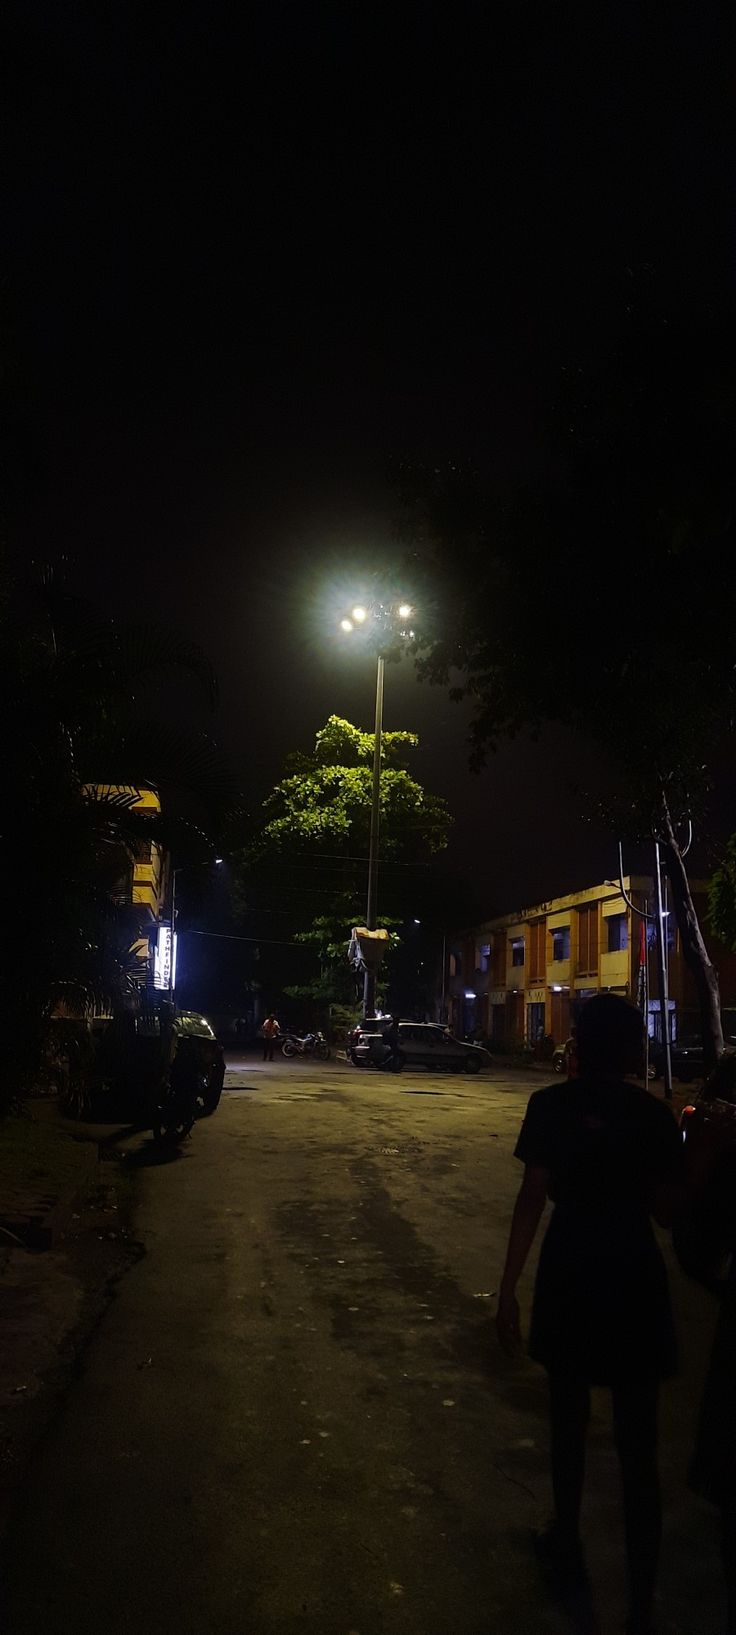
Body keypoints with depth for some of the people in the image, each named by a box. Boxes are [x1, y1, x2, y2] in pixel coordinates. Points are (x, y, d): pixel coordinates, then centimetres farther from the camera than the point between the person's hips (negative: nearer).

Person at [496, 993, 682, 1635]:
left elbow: (532, 1197, -10)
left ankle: (569, 1550, 37)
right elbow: (665, 1210, 1)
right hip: (634, 1275, 0)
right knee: (638, 1443, 9)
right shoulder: (654, 1113, -4)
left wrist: (509, 1285, -5)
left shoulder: (552, 1105, -7)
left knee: (569, 1415, 20)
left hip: (571, 1270, 0)